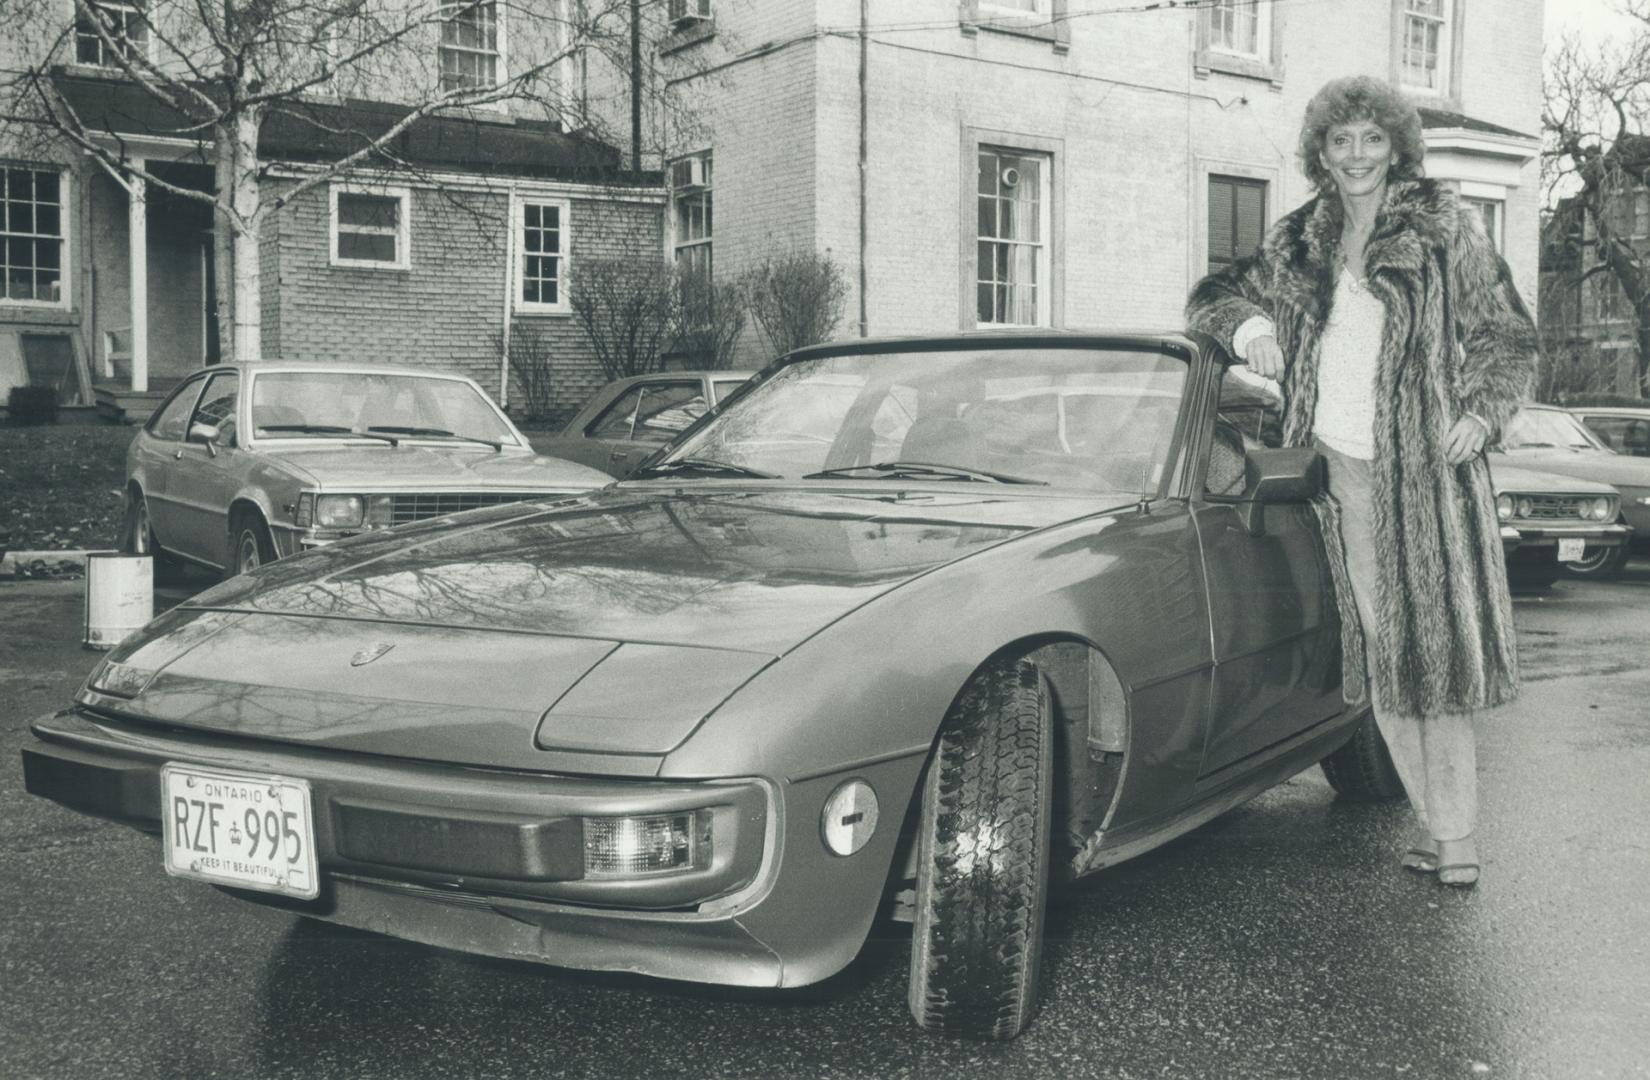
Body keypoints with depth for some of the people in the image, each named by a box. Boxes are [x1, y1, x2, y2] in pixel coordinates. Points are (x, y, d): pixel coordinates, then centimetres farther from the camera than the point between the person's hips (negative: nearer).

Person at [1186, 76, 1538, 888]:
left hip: (1426, 467, -3)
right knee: (1380, 652, 3)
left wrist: (1482, 411, -11)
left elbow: (1505, 336, 6)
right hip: (1343, 468, 3)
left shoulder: (1444, 228, 4)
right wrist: (1248, 327, 1)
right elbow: (1217, 295, 23)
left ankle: (1455, 835, -1)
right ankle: (1438, 821, 12)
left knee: (1436, 644, -6)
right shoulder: (1300, 243, 14)